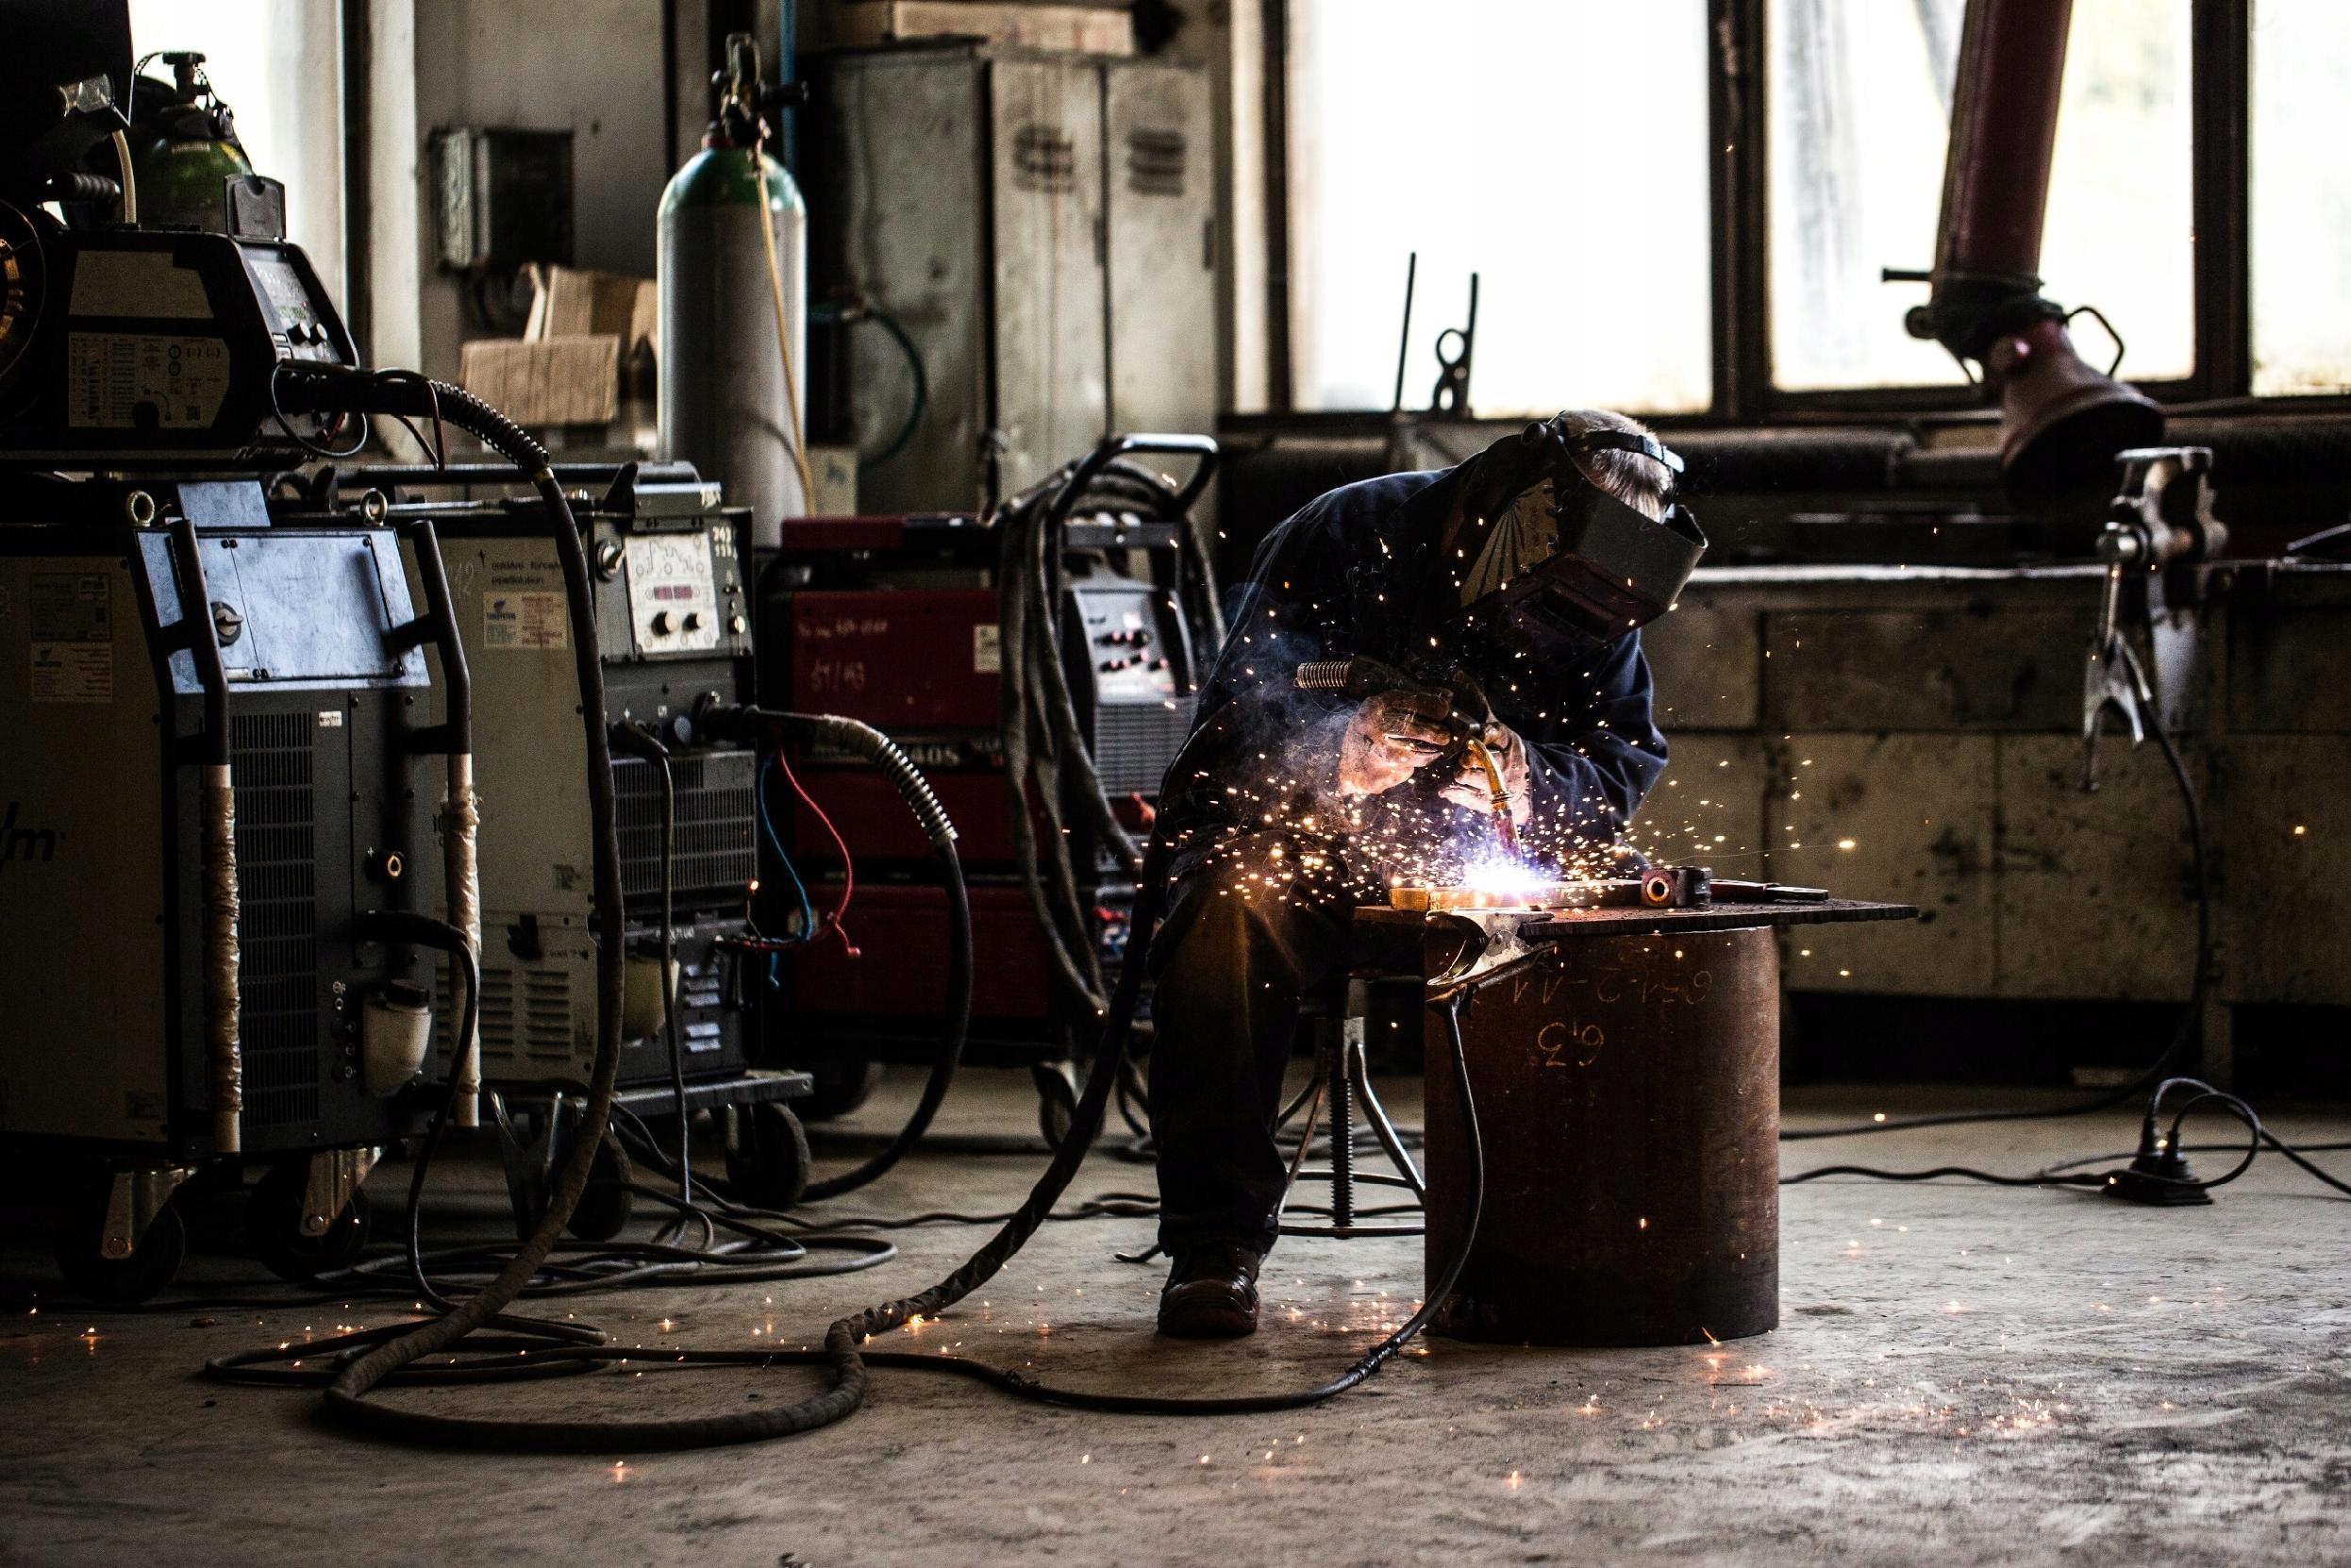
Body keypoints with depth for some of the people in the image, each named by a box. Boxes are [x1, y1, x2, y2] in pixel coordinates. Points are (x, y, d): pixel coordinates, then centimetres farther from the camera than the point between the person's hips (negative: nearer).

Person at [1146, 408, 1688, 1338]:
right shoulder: (1346, 539, -14)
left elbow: (1627, 766, -5)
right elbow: (1235, 723, -18)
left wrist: (1528, 781, -27)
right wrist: (1343, 754, -39)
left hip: (1460, 861, 3)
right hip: (1293, 837, -3)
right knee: (1233, 908, -36)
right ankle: (1214, 1243, -30)